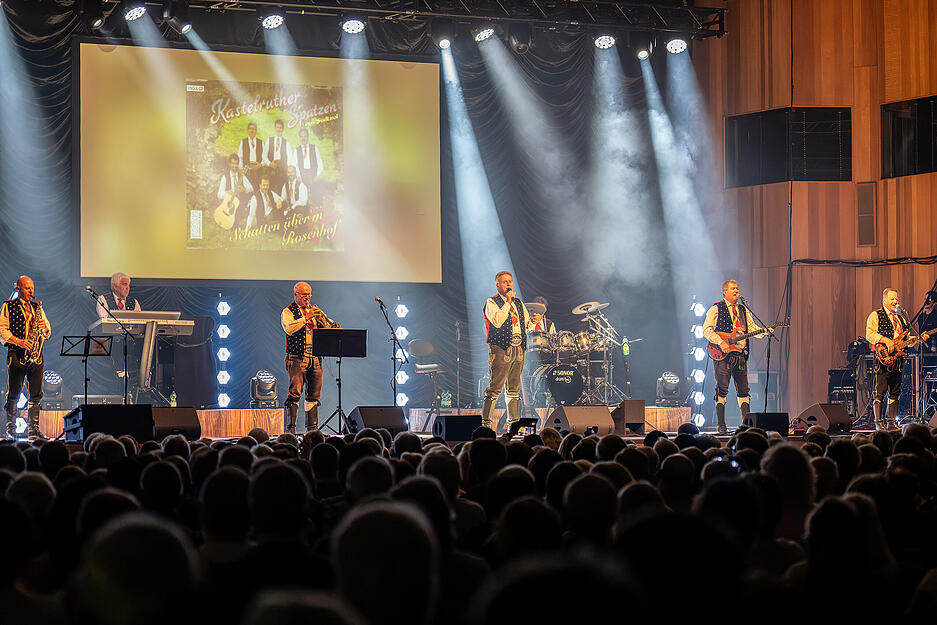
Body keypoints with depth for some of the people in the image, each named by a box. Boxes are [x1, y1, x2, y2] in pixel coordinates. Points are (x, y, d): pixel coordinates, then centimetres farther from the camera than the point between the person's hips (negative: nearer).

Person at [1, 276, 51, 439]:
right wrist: (20, 342, -15)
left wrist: (44, 327, -5)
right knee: (14, 392, -4)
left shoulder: (37, 307, 20)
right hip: (16, 353, -4)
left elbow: (48, 332, 19)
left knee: (36, 393, -1)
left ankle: (33, 429, 2)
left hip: (36, 354, 4)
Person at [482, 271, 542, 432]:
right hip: (500, 350, -6)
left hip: (518, 351, 6)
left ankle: (513, 423, 14)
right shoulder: (492, 302, 0)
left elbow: (526, 327, 21)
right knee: (495, 388, -11)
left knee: (514, 389, 9)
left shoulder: (519, 303, 20)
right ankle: (486, 423, -9)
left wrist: (533, 321, -1)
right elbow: (497, 322, -17)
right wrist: (508, 302, -14)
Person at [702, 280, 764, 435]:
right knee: (722, 390, -6)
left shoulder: (744, 310, 19)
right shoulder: (715, 309, 1)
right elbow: (706, 329, -7)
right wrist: (721, 342, -18)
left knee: (743, 391, 4)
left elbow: (752, 328, 15)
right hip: (723, 355, -5)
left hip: (741, 354, 5)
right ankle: (721, 425, -4)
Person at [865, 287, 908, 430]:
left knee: (895, 392, 7)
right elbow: (869, 334, -12)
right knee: (879, 391, -7)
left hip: (898, 358, 7)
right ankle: (878, 423, -5)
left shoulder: (901, 318, 22)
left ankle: (891, 422, 13)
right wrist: (886, 341, -23)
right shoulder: (875, 316, 0)